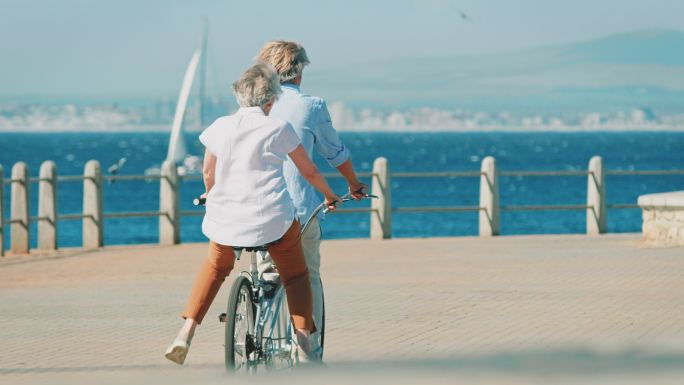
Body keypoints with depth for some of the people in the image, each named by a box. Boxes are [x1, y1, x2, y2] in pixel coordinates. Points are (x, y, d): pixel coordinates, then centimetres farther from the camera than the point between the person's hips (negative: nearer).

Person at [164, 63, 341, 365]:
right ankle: (304, 347, 7)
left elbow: (208, 173, 16)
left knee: (216, 266, 30)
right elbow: (309, 171, 11)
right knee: (296, 276, 18)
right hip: (273, 220, -3)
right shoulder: (279, 128, 0)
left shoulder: (220, 127, 5)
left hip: (225, 219, 3)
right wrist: (329, 195, 30)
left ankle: (185, 334, 17)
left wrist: (211, 195, 39)